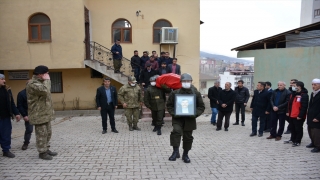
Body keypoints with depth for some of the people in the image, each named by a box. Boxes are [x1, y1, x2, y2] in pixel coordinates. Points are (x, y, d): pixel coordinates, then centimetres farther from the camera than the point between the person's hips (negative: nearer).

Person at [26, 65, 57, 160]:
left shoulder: (41, 82, 15)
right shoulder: (32, 83, -17)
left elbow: (47, 91, 26)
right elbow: (45, 90, -32)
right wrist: (47, 80, -21)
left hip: (46, 113, 10)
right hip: (39, 115, -10)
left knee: (48, 133, 17)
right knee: (42, 134, -1)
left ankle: (46, 149, 29)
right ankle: (42, 152, 12)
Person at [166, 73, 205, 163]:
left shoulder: (196, 93, 1)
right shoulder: (175, 93, -2)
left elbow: (201, 106, 6)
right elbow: (169, 105, 5)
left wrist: (195, 113, -12)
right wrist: (174, 113, -12)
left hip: (190, 119, 2)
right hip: (178, 118, -1)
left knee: (188, 137, 10)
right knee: (176, 131, -27)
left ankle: (185, 154, 30)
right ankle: (175, 151, -14)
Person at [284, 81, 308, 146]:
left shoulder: (304, 95, -16)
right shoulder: (293, 94, 12)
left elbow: (304, 107, -20)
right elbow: (289, 104, 18)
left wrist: (300, 116, -21)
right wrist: (288, 112, 13)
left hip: (298, 117, -8)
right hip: (291, 115, 9)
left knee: (298, 129, 4)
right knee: (293, 129, 19)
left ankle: (297, 142, 15)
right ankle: (292, 139, 32)